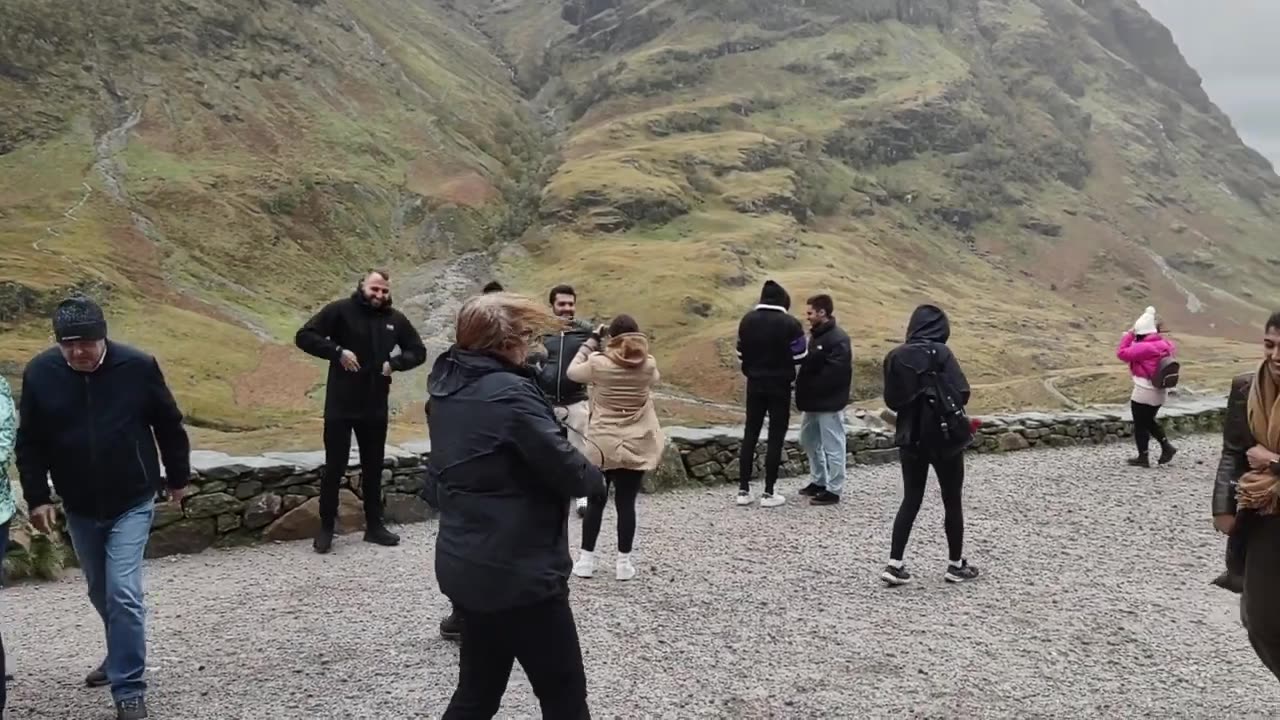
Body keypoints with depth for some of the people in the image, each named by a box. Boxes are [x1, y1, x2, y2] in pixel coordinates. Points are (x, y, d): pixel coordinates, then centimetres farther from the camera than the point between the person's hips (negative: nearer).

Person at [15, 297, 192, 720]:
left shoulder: (138, 367, -15)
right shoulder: (39, 374, -9)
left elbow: (169, 426, -2)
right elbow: (29, 443, 2)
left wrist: (178, 478, 5)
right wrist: (37, 497, -3)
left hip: (132, 503, -3)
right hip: (78, 508, 4)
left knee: (123, 594, -11)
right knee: (101, 592, 18)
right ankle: (121, 657, 44)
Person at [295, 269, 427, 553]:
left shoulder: (396, 319, 4)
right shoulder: (340, 310, -7)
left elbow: (418, 351, 11)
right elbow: (304, 336, -10)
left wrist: (394, 363, -7)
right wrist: (338, 351, -21)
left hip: (375, 408, 4)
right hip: (340, 406, -4)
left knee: (373, 467, 13)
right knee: (334, 467, 4)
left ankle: (374, 525, 25)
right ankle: (326, 528, 16)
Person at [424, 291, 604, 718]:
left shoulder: (448, 386, 5)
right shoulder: (510, 392, -21)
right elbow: (568, 471, -18)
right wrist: (596, 477, 3)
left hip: (465, 566, 9)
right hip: (517, 572, -9)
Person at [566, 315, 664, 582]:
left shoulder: (598, 363, -12)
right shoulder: (648, 365, -6)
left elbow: (572, 372, 7)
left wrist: (592, 341, 9)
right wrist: (637, 347, 13)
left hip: (602, 444, -1)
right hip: (636, 445, 1)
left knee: (595, 502, 11)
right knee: (626, 503, 6)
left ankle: (586, 559, 16)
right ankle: (624, 562, 10)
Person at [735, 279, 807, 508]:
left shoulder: (747, 320, 0)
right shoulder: (789, 323, -14)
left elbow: (741, 354, 5)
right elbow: (800, 356, -8)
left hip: (755, 384, 4)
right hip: (779, 386, -4)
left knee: (750, 434, 10)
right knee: (776, 437, 2)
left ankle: (743, 490, 10)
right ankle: (769, 493, 3)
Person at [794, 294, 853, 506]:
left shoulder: (838, 339, -18)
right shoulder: (815, 335, 12)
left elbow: (834, 374, -24)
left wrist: (809, 388, -20)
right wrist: (803, 391, 4)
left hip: (829, 402, -10)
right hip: (813, 401, 10)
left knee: (832, 446, -1)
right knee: (809, 441, 19)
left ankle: (833, 490, 7)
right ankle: (819, 481, 31)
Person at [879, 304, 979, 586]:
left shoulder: (895, 356, 1)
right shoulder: (940, 353, -13)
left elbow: (891, 400, 5)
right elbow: (961, 393, -16)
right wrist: (948, 405, 4)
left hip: (910, 437, 4)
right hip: (944, 436, -4)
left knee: (911, 500, 11)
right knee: (952, 501, 11)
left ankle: (894, 564, 4)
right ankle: (956, 565, 21)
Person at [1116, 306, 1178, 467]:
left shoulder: (1144, 347, -23)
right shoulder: (1164, 344, 3)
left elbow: (1122, 353, -19)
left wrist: (1128, 336, -9)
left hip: (1144, 392, -8)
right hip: (1160, 391, 8)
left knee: (1140, 424, 4)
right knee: (1149, 420, 25)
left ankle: (1143, 457, 10)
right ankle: (1166, 446, 18)